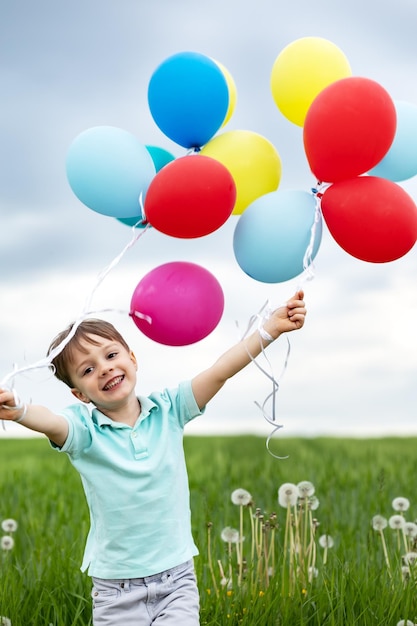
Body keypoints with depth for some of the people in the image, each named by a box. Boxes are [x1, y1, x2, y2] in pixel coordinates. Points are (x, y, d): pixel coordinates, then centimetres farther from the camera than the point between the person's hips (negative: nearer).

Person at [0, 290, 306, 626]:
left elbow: (220, 371, -8)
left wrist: (271, 327, -18)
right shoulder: (83, 429, -7)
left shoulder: (167, 410, 1)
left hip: (177, 578, 1)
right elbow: (50, 422, -28)